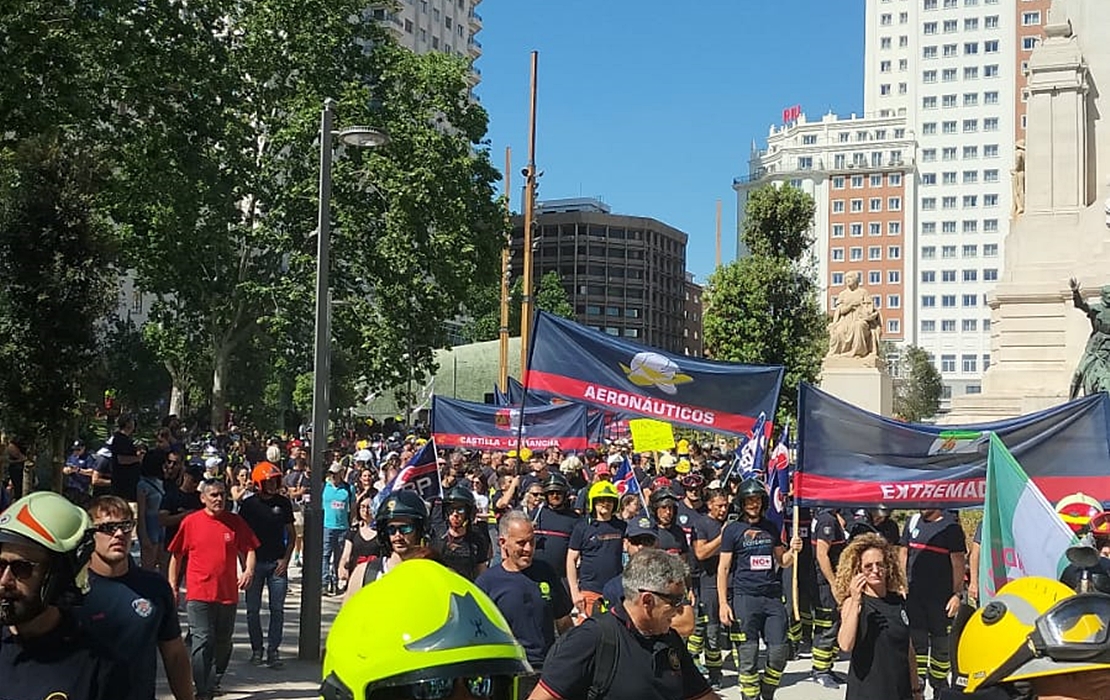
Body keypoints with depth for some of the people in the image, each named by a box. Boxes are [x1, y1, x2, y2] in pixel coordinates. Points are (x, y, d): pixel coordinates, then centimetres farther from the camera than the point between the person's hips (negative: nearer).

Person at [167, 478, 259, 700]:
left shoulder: (236, 522, 4)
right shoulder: (190, 522, 0)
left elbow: (249, 550, 9)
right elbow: (176, 556, 8)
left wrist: (249, 571, -10)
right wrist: (172, 586, 6)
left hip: (228, 593, 3)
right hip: (198, 594, -3)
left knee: (223, 643, 14)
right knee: (203, 641, -10)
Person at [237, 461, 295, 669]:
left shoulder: (283, 503, 6)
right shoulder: (249, 504, 1)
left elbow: (291, 534, 12)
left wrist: (286, 559, 1)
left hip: (277, 564, 1)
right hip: (255, 562, -1)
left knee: (277, 609, -1)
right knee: (253, 609, 3)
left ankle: (273, 650, 4)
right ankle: (257, 650, 13)